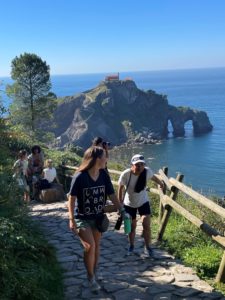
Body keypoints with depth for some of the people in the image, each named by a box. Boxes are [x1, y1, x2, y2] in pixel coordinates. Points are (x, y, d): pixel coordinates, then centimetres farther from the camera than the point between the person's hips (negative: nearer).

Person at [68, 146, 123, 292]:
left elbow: (112, 195, 0)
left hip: (98, 217, 5)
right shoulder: (80, 177, -21)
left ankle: (95, 273, 37)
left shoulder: (104, 175, -7)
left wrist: (122, 210, -8)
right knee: (90, 246, -13)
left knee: (96, 246, 15)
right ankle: (91, 277, 8)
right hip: (82, 218, -5)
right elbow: (72, 198, -16)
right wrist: (72, 219, -20)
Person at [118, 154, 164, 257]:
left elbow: (153, 177, 2)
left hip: (143, 202, 1)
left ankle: (148, 248, 12)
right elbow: (120, 189, -13)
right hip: (129, 204, -1)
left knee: (146, 225, -7)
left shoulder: (147, 171, -23)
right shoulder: (125, 174, -29)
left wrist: (161, 183, 22)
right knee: (132, 226, 10)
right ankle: (131, 246, 34)